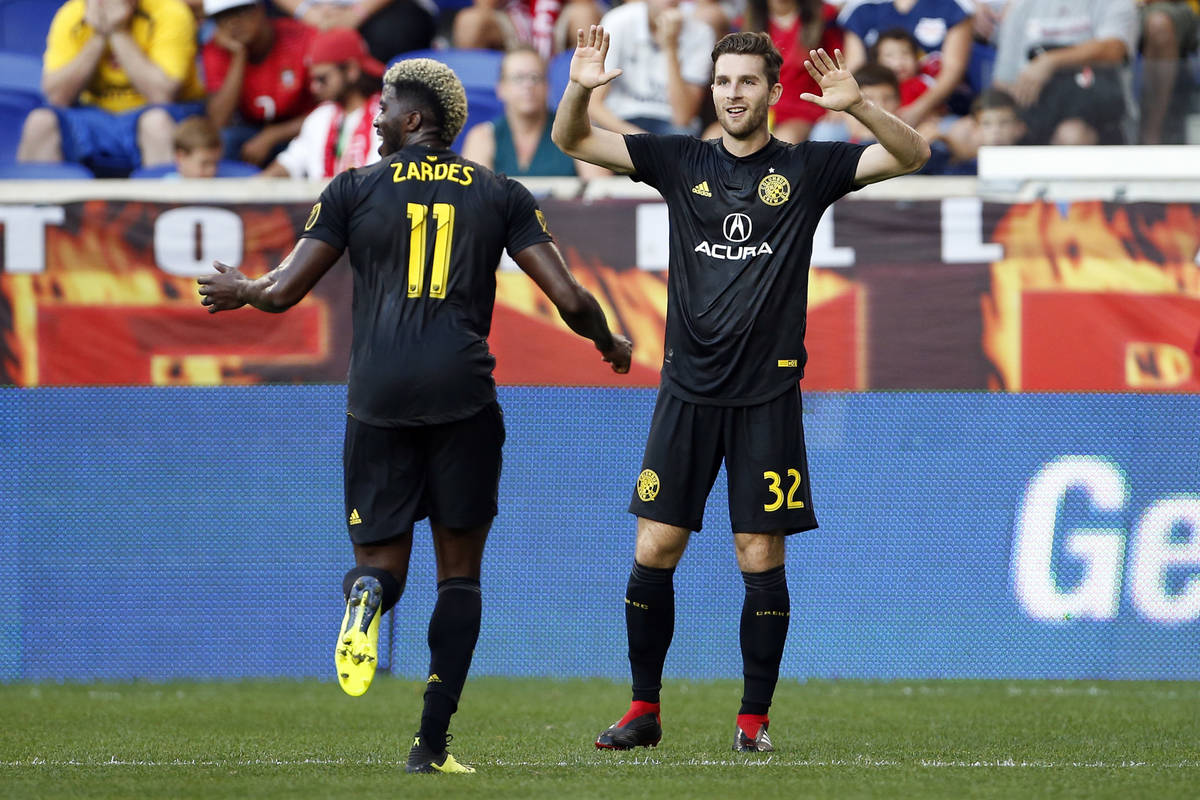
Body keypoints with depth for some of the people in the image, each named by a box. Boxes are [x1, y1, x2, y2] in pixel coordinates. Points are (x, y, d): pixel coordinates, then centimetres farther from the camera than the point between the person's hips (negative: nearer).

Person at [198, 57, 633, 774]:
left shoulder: (357, 188, 8)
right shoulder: (500, 194, 10)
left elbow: (284, 291, 8)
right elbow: (569, 297, 4)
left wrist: (240, 290, 31)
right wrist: (609, 344, 25)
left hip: (380, 395, 0)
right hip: (464, 395, 0)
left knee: (382, 559, 11)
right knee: (460, 570, 10)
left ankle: (369, 592, -29)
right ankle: (432, 743, 1)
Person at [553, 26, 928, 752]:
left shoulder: (807, 169, 3)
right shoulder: (682, 162, 7)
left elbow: (912, 155, -4)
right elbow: (572, 141, 7)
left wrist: (856, 105, -21)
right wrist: (580, 89, -14)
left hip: (767, 393, -2)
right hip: (687, 390, 2)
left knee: (762, 558, -1)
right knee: (654, 550, 0)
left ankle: (755, 718, 9)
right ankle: (644, 710, 11)